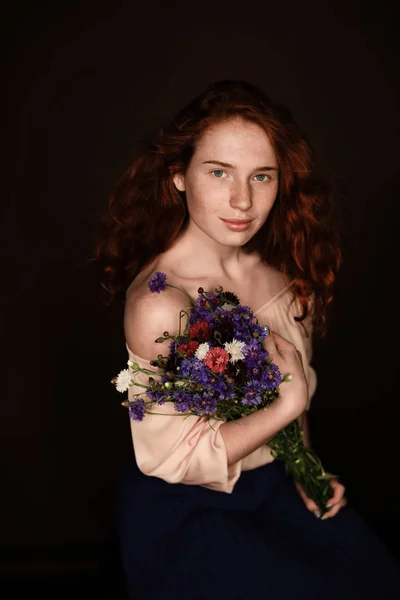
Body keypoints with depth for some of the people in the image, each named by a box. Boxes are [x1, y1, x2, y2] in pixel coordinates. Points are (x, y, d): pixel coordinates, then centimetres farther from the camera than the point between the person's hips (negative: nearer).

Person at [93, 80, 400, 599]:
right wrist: (288, 404, -19)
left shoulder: (278, 270, -5)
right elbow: (175, 458, -21)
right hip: (185, 513, -6)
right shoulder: (158, 303, -27)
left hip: (274, 481, 6)